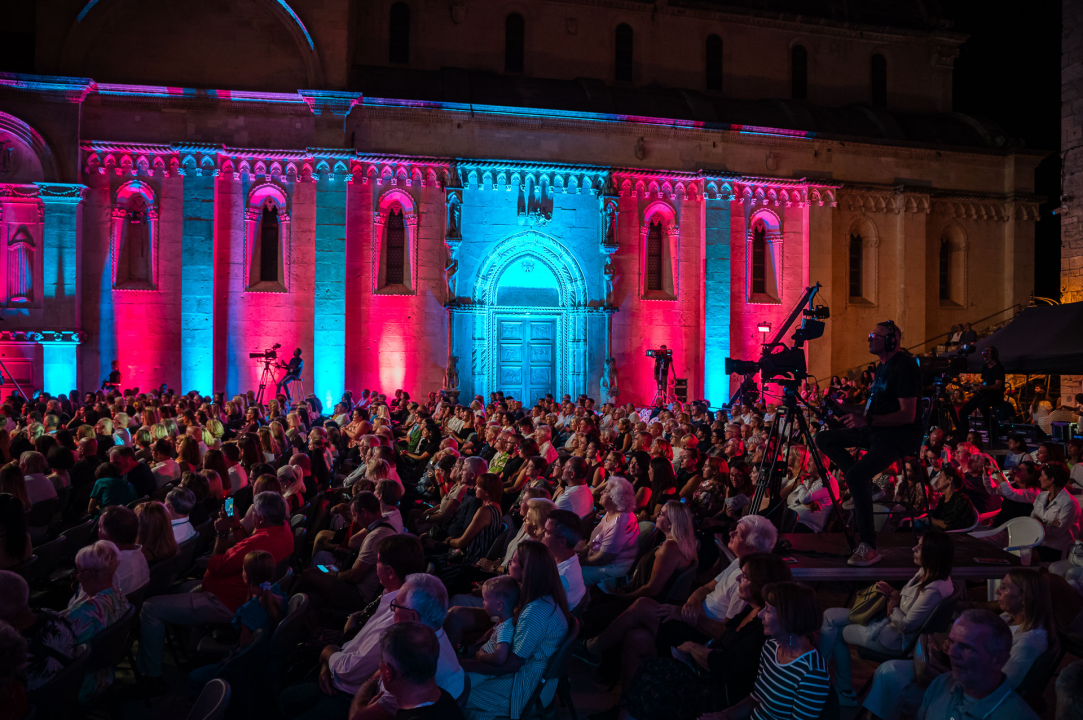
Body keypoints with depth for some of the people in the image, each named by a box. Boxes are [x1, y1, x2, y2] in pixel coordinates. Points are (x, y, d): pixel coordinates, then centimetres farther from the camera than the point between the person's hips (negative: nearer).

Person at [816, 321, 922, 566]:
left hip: (900, 436, -10)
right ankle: (865, 484, 0)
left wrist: (868, 420, -26)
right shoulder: (882, 366, 16)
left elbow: (907, 415, -22)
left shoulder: (904, 366, -15)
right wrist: (858, 414, 8)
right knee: (824, 439, 5)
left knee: (855, 475, -30)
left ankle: (868, 547, -23)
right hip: (876, 431, 10)